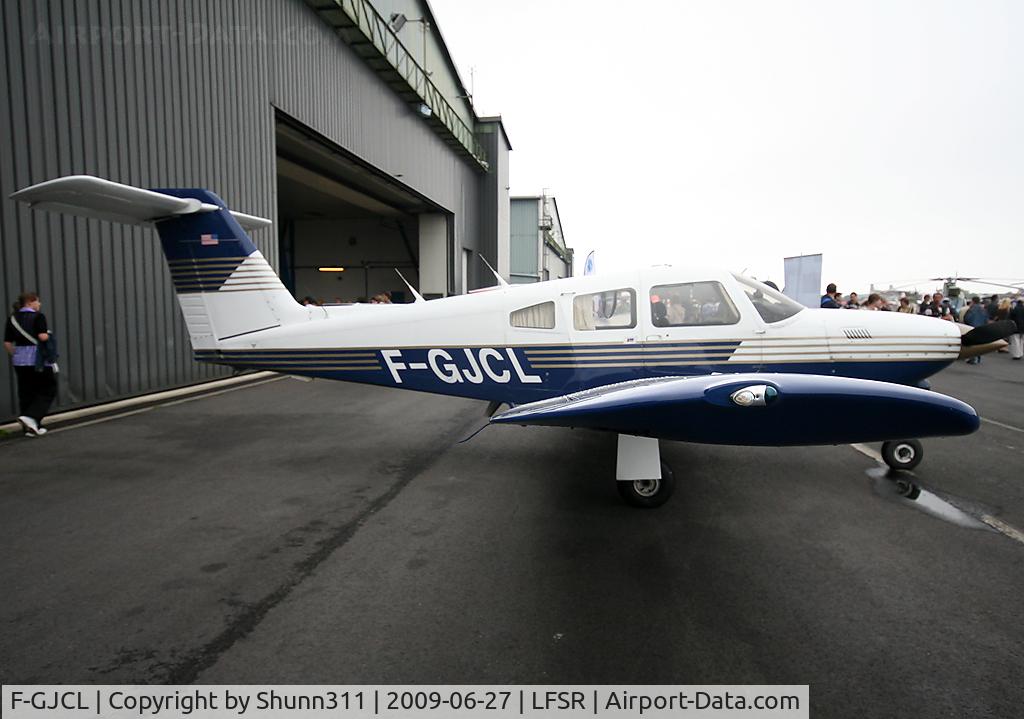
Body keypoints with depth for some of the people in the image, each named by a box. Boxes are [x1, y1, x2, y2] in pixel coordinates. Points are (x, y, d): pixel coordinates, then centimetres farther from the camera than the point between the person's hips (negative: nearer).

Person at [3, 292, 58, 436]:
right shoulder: (38, 317, -9)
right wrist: (47, 334, 1)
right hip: (38, 359, -6)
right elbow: (43, 337, -20)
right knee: (47, 390, 6)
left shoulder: (12, 319, 9)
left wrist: (15, 355, 19)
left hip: (20, 361, 6)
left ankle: (31, 427, 15)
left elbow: (7, 343, 6)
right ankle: (31, 417, -12)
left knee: (26, 393, 12)